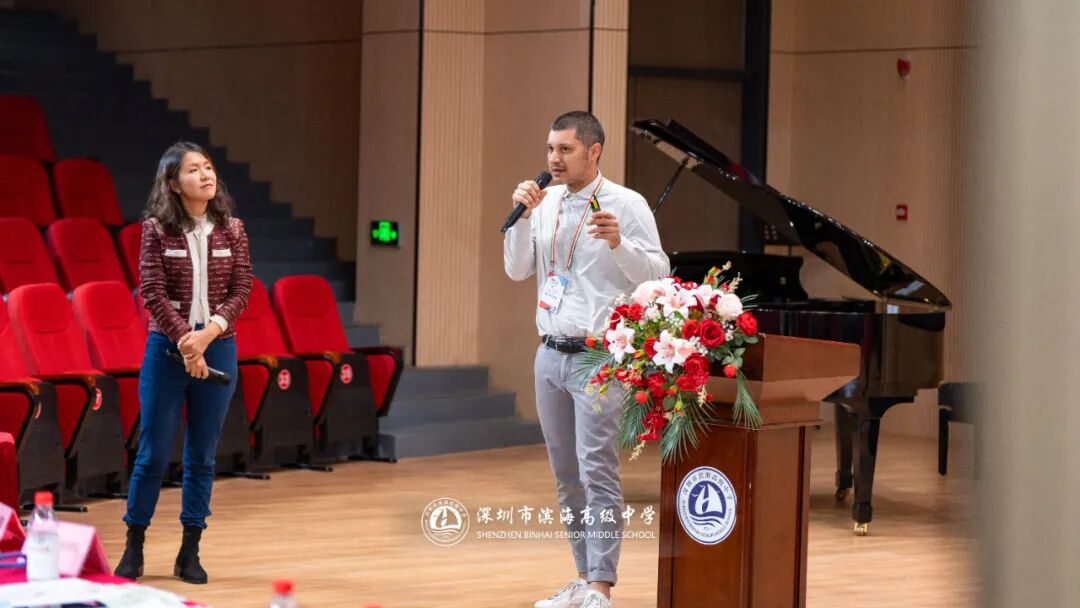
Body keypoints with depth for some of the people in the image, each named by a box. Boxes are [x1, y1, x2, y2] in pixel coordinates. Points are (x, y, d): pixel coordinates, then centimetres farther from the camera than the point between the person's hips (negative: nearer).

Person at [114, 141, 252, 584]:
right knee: (153, 453, 1)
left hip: (219, 349, 3)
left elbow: (241, 291, 0)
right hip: (167, 348, -2)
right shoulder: (156, 229, -5)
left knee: (202, 456, 6)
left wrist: (209, 333, -15)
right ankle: (134, 547, 13)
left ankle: (190, 552, 13)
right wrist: (185, 341, -17)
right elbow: (153, 293, -9)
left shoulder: (231, 230, 3)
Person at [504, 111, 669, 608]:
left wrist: (619, 244, -25)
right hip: (551, 355, 7)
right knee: (566, 476, 12)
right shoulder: (546, 202, 10)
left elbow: (658, 274, -9)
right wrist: (522, 216, -5)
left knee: (598, 473, -12)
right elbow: (518, 270, 8)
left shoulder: (626, 205, -6)